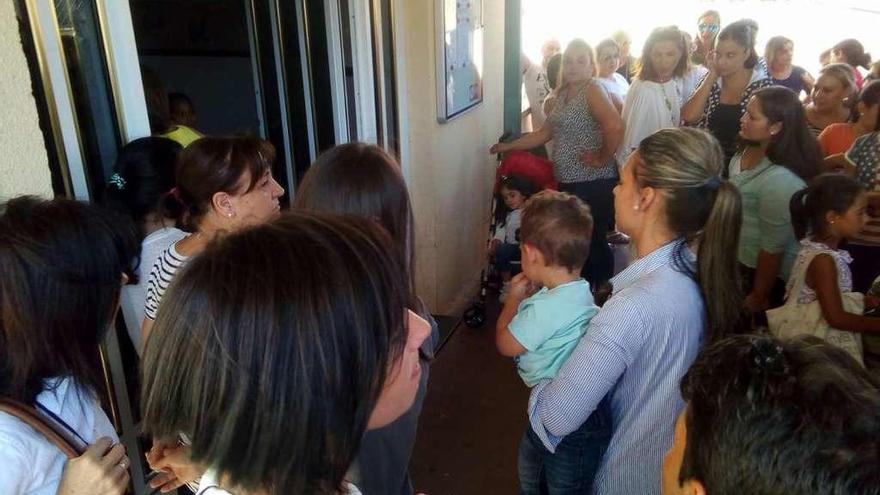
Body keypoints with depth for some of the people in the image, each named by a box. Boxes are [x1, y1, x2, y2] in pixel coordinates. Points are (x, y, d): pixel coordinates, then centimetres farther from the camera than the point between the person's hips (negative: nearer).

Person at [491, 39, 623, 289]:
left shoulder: (591, 91, -11)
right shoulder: (560, 94, 14)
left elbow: (615, 126, -27)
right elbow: (546, 133, 21)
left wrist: (603, 159, -17)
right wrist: (508, 146, 21)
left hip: (594, 185, -8)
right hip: (568, 183, 8)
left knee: (593, 243, 0)